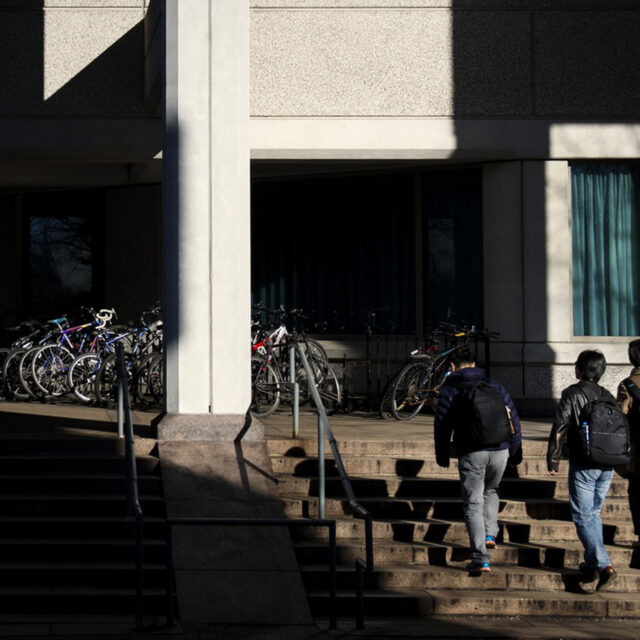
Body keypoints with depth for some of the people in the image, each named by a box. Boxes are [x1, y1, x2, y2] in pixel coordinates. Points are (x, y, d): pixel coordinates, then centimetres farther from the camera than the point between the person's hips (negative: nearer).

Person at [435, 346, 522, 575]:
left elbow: (442, 425, 1)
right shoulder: (494, 386, 15)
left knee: (473, 503, 1)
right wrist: (515, 452, 22)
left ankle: (480, 558, -6)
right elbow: (513, 418, 16)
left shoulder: (450, 390, 4)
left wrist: (442, 456, 12)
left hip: (471, 453, -4)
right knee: (490, 491, 29)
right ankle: (490, 534, 11)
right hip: (500, 451, 4)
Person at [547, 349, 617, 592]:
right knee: (593, 514, 18)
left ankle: (603, 565, -15)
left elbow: (560, 429, -11)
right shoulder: (607, 396, 11)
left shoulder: (572, 394, -7)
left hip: (583, 465, -6)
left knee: (583, 516, -3)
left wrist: (553, 459, -3)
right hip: (607, 464, 6)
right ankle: (593, 564, 18)